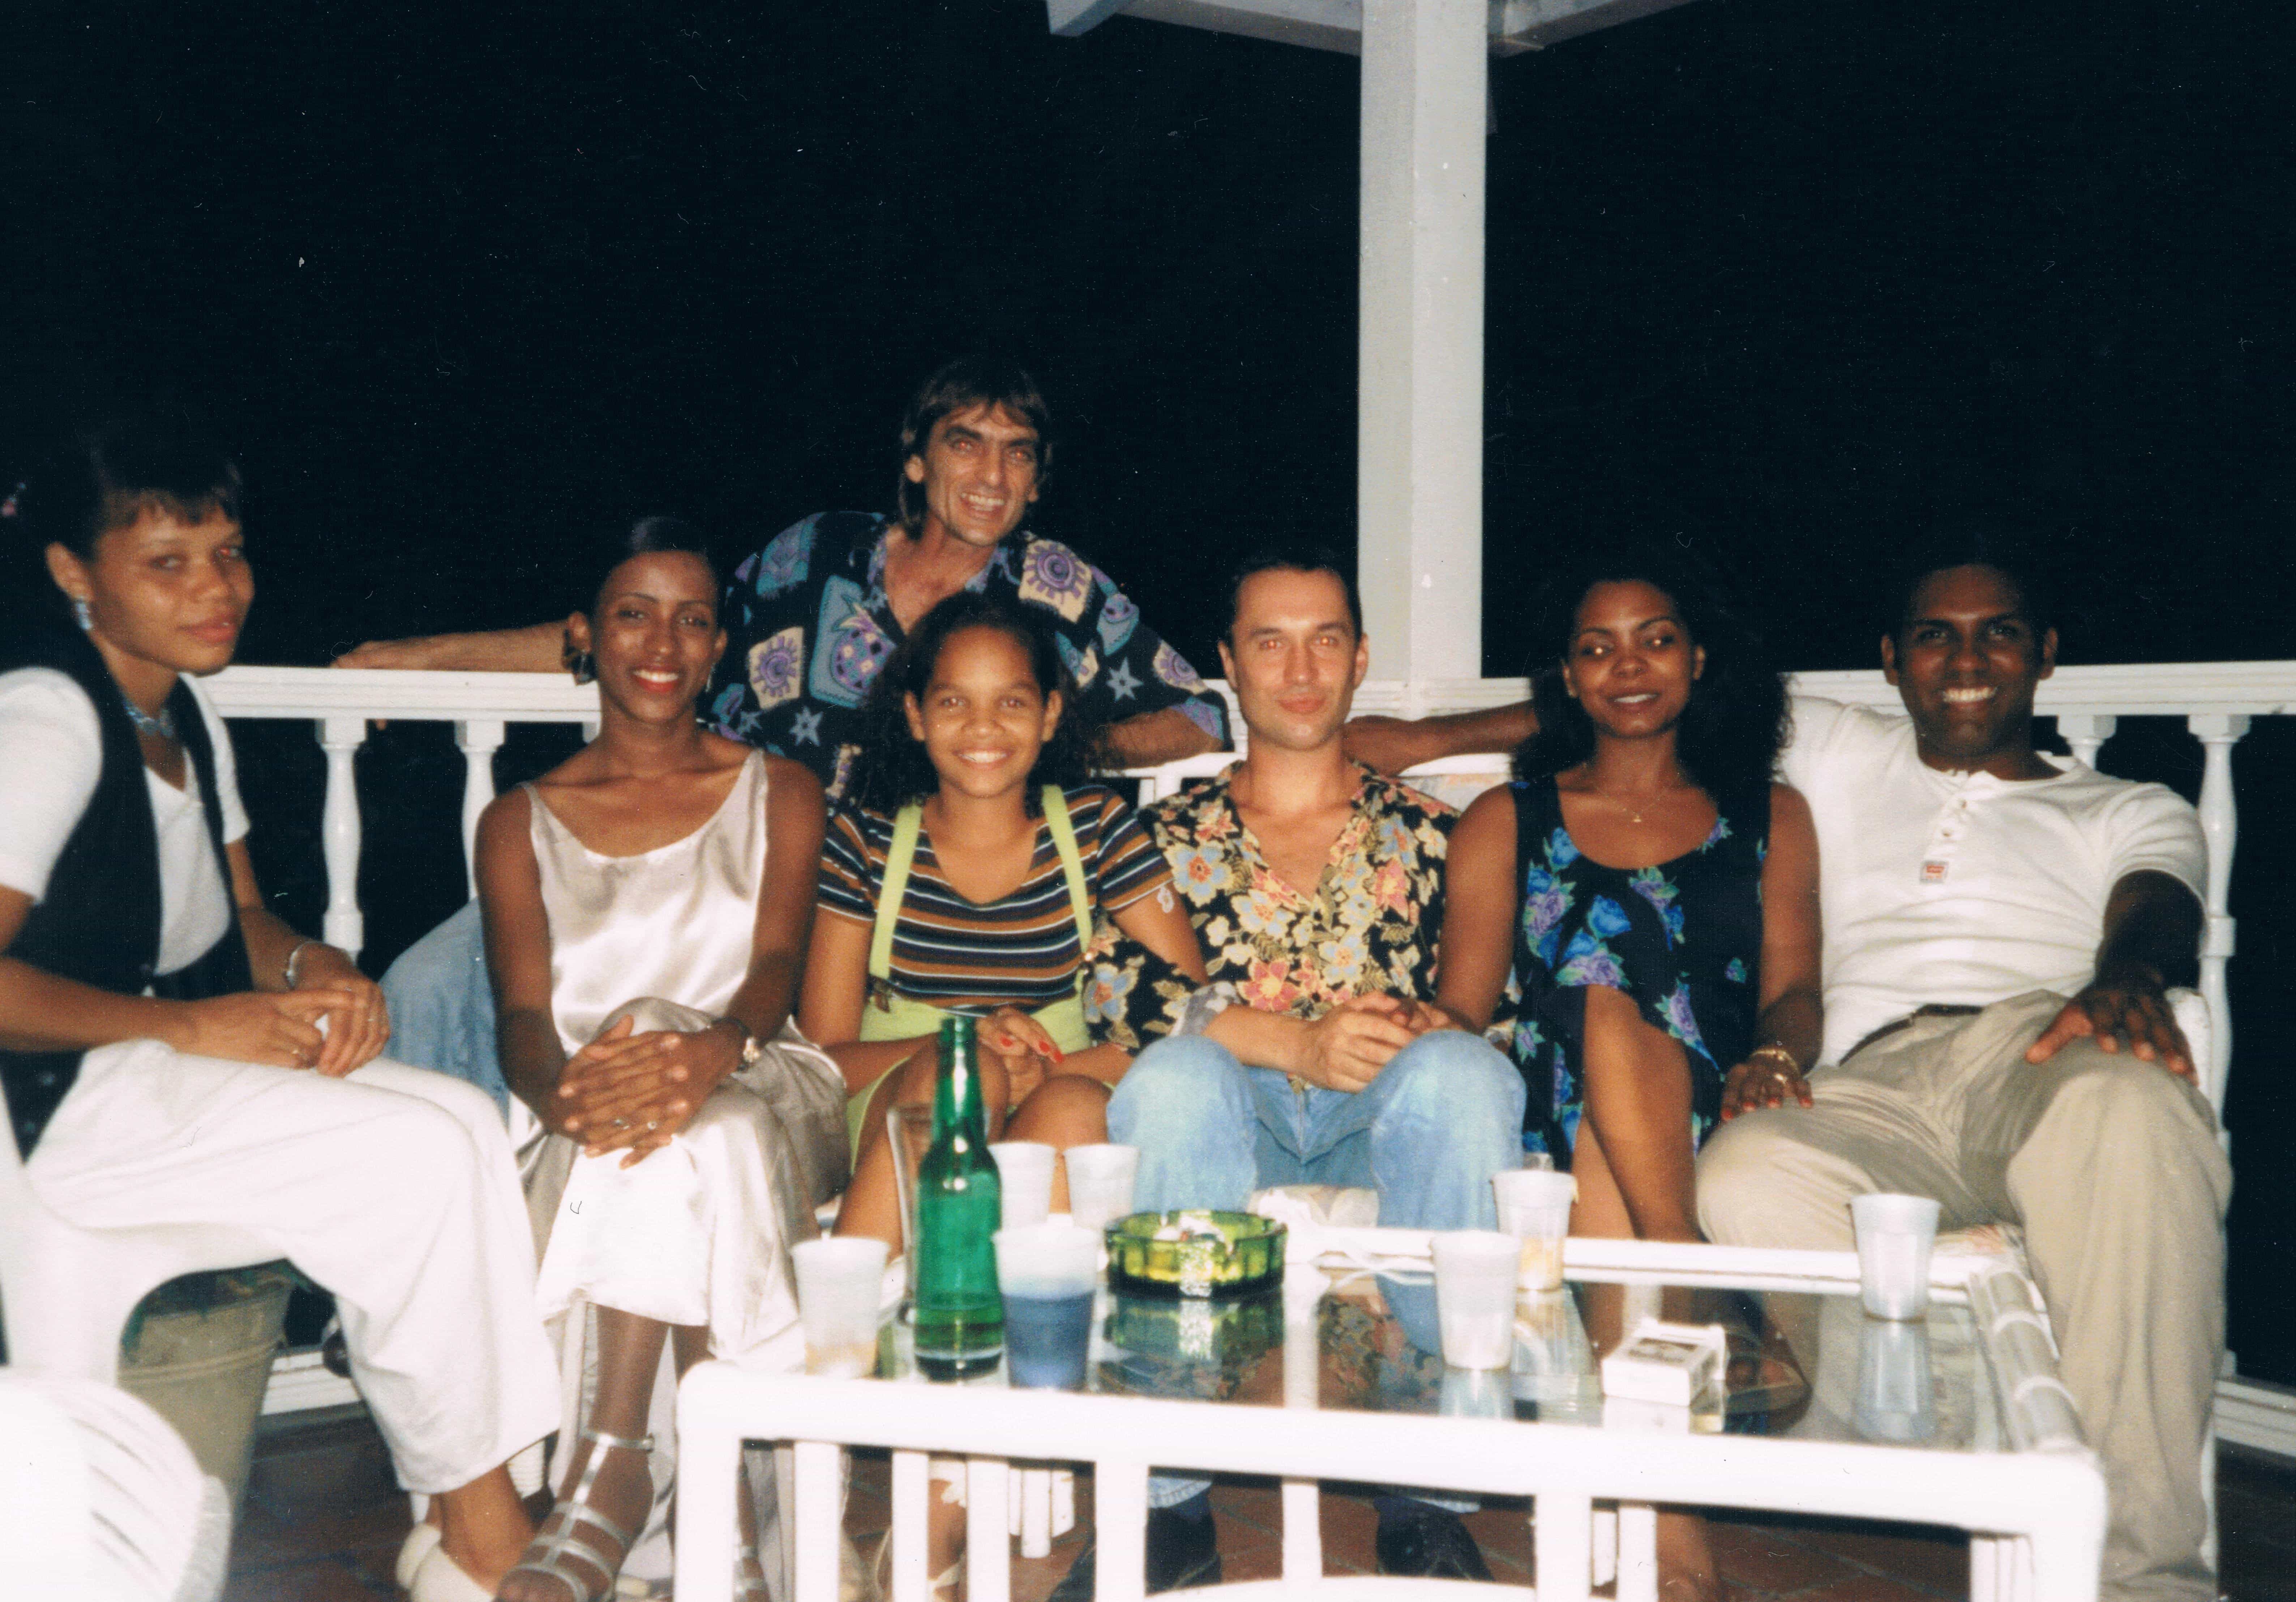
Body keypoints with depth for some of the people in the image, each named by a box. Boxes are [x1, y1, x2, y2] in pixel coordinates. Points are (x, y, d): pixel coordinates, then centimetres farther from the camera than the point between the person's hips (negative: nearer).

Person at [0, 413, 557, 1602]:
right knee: (427, 1157, -21)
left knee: (465, 1122, -13)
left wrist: (314, 969, -5)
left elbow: (241, 913, 17)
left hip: (186, 1058, 9)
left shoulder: (185, 711, 14)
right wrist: (197, 1025, -22)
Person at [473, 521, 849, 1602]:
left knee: (685, 1122, -36)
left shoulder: (780, 794, 16)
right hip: (581, 1137, 1)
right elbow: (522, 1016, 0)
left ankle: (614, 1469, -34)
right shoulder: (520, 823, 16)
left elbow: (777, 963, -3)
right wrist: (562, 1091, -28)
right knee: (637, 1107, -36)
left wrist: (713, 1049, -30)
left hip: (761, 1098, -1)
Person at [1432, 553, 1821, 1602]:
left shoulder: (1768, 817, 22)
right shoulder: (1507, 821, 20)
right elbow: (1461, 1011, 11)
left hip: (1708, 1118, 0)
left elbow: (1793, 987, 10)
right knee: (1603, 1011, -33)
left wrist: (1771, 1062, -14)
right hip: (1549, 1114, 1)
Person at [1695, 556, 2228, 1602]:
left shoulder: (2133, 812, 27)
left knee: (2129, 1105, -39)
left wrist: (2128, 978, -20)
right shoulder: (1838, 758, 32)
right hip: (1870, 1094, 1)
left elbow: (2154, 915, 6)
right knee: (1744, 1176, -35)